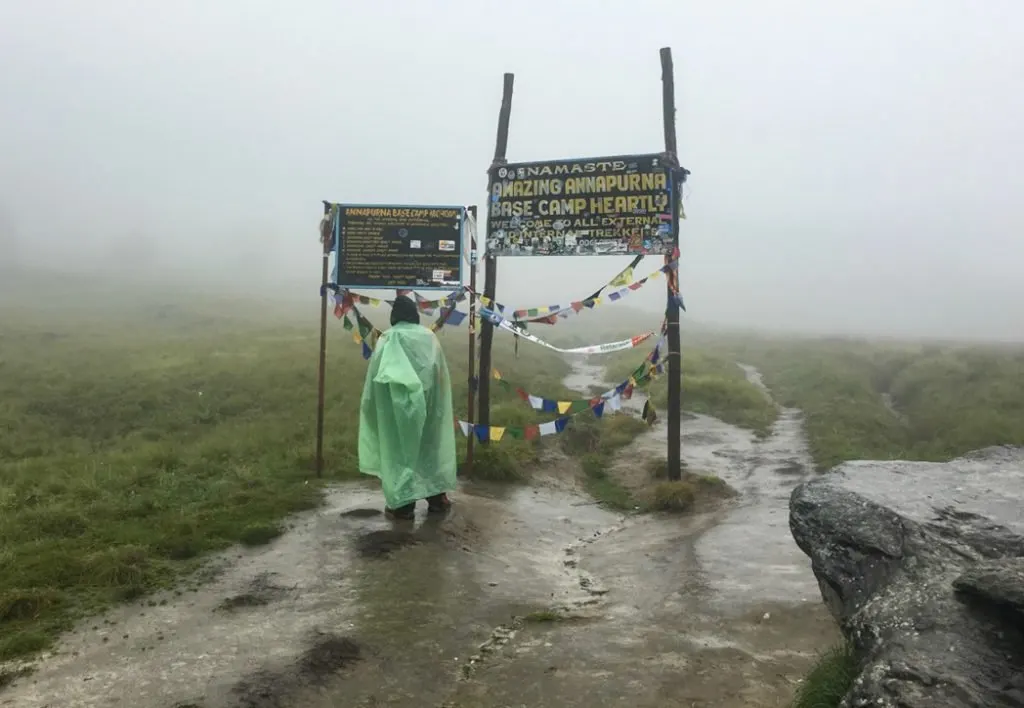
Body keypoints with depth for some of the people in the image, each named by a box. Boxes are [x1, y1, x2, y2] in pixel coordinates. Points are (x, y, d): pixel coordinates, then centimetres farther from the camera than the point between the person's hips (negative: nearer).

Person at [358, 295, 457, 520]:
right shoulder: (429, 337, 2)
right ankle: (437, 497, 21)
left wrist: (369, 405, 7)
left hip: (398, 402, -2)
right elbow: (442, 376, 5)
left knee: (400, 448, 6)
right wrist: (438, 405, 15)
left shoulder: (388, 339, -4)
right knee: (430, 445, 14)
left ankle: (403, 503, 8)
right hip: (427, 401, 2)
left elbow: (376, 376, -3)